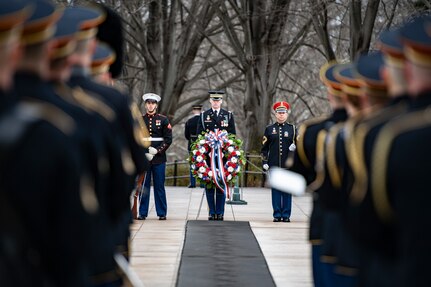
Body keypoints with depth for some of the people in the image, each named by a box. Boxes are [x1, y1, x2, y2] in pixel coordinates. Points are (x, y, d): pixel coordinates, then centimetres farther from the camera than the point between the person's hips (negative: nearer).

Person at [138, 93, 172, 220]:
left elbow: (168, 139, 1)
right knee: (144, 186, 3)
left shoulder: (163, 120, 5)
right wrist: (145, 152, -7)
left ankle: (162, 213, 8)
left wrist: (157, 150, -10)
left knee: (159, 186, 2)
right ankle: (142, 213, 8)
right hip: (143, 157, 1)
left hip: (159, 158, -1)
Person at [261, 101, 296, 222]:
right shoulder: (269, 129, 10)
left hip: (288, 165, 0)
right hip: (274, 165, 0)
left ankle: (286, 215, 4)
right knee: (275, 190, 1)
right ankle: (277, 215, 6)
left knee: (287, 190, 0)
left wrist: (294, 147, -11)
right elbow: (264, 147, 10)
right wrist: (264, 162, 2)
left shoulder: (293, 129, 9)